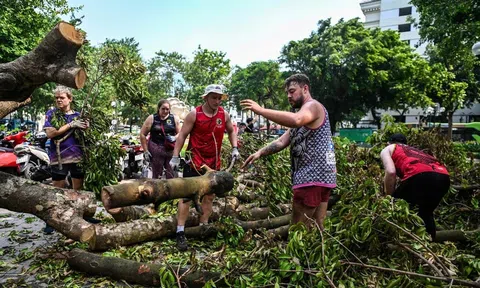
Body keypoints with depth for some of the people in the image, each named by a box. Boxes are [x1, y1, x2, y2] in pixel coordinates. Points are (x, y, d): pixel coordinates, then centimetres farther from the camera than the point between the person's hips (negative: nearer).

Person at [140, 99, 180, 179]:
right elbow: (142, 134, 3)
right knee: (157, 176, 6)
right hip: (156, 150, -1)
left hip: (171, 150, 2)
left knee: (172, 176, 4)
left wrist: (174, 138, -14)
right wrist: (145, 151, -1)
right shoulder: (151, 118, 2)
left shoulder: (175, 118, 6)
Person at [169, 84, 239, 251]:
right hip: (194, 161, -5)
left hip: (214, 163, 5)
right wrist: (175, 157, -11)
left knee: (210, 196, 12)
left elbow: (231, 132, 18)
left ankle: (203, 227, 26)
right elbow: (182, 135, -7)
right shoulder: (194, 114, -10)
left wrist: (234, 148, 4)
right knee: (186, 195, -5)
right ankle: (180, 232, 1)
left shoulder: (224, 115, 1)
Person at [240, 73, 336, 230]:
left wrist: (261, 110, -27)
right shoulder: (302, 113, 25)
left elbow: (296, 120, -31)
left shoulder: (313, 106, -6)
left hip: (313, 176, -10)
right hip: (320, 176, 10)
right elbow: (282, 142, 16)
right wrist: (260, 153, 2)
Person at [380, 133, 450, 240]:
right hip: (444, 177, 7)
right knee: (426, 212, 31)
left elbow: (391, 172, 1)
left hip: (420, 175, -7)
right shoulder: (415, 150, 40)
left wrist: (388, 198, 12)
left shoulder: (387, 149, 23)